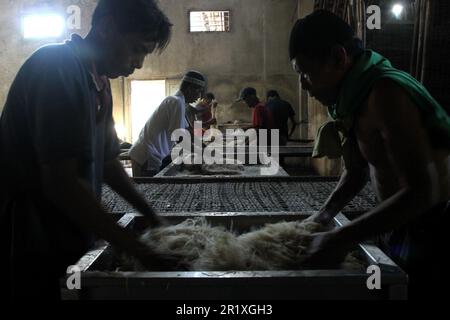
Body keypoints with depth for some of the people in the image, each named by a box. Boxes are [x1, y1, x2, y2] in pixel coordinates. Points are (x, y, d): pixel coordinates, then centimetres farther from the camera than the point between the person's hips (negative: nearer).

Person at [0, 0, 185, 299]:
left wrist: (152, 217, 11)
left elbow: (107, 161, 16)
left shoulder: (99, 81, 10)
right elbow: (61, 183, -26)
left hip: (60, 246, 8)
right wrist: (142, 251, -23)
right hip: (29, 253, -8)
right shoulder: (57, 67, -19)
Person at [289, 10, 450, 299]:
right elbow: (357, 173, 14)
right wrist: (323, 215, 0)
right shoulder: (356, 97, 4)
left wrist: (341, 240, -28)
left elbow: (423, 191, -28)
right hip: (400, 229, 8)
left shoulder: (384, 93, -24)